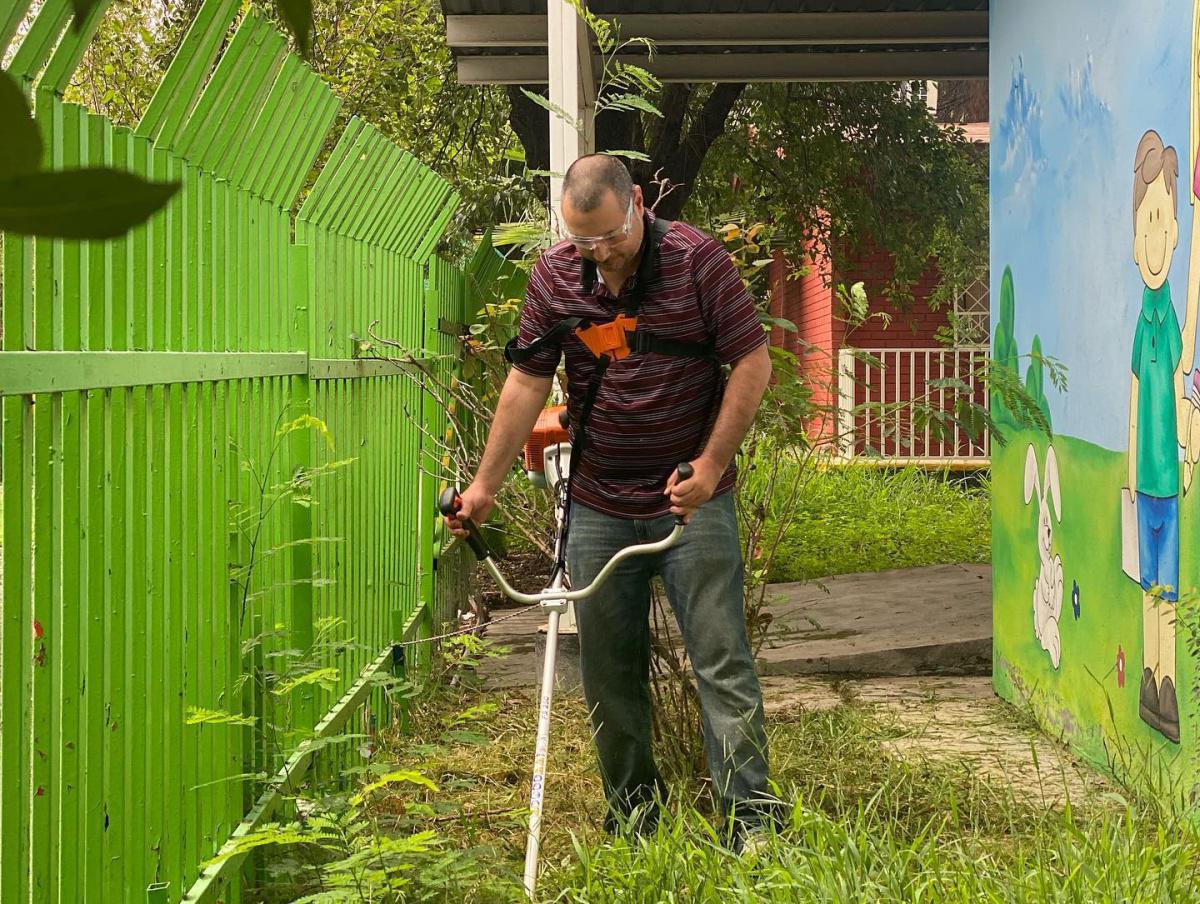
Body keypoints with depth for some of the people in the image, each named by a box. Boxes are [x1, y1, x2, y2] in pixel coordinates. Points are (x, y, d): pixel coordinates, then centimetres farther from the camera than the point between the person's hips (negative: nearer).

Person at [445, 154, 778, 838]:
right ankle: (632, 811, 21)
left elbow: (752, 363, -7)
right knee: (610, 670, 8)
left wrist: (712, 463, -12)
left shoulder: (697, 260, -9)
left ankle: (750, 815, -1)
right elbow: (527, 382, 5)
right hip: (598, 507, 3)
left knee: (722, 660, -5)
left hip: (692, 497, -3)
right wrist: (485, 485, 3)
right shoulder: (553, 276, 0)